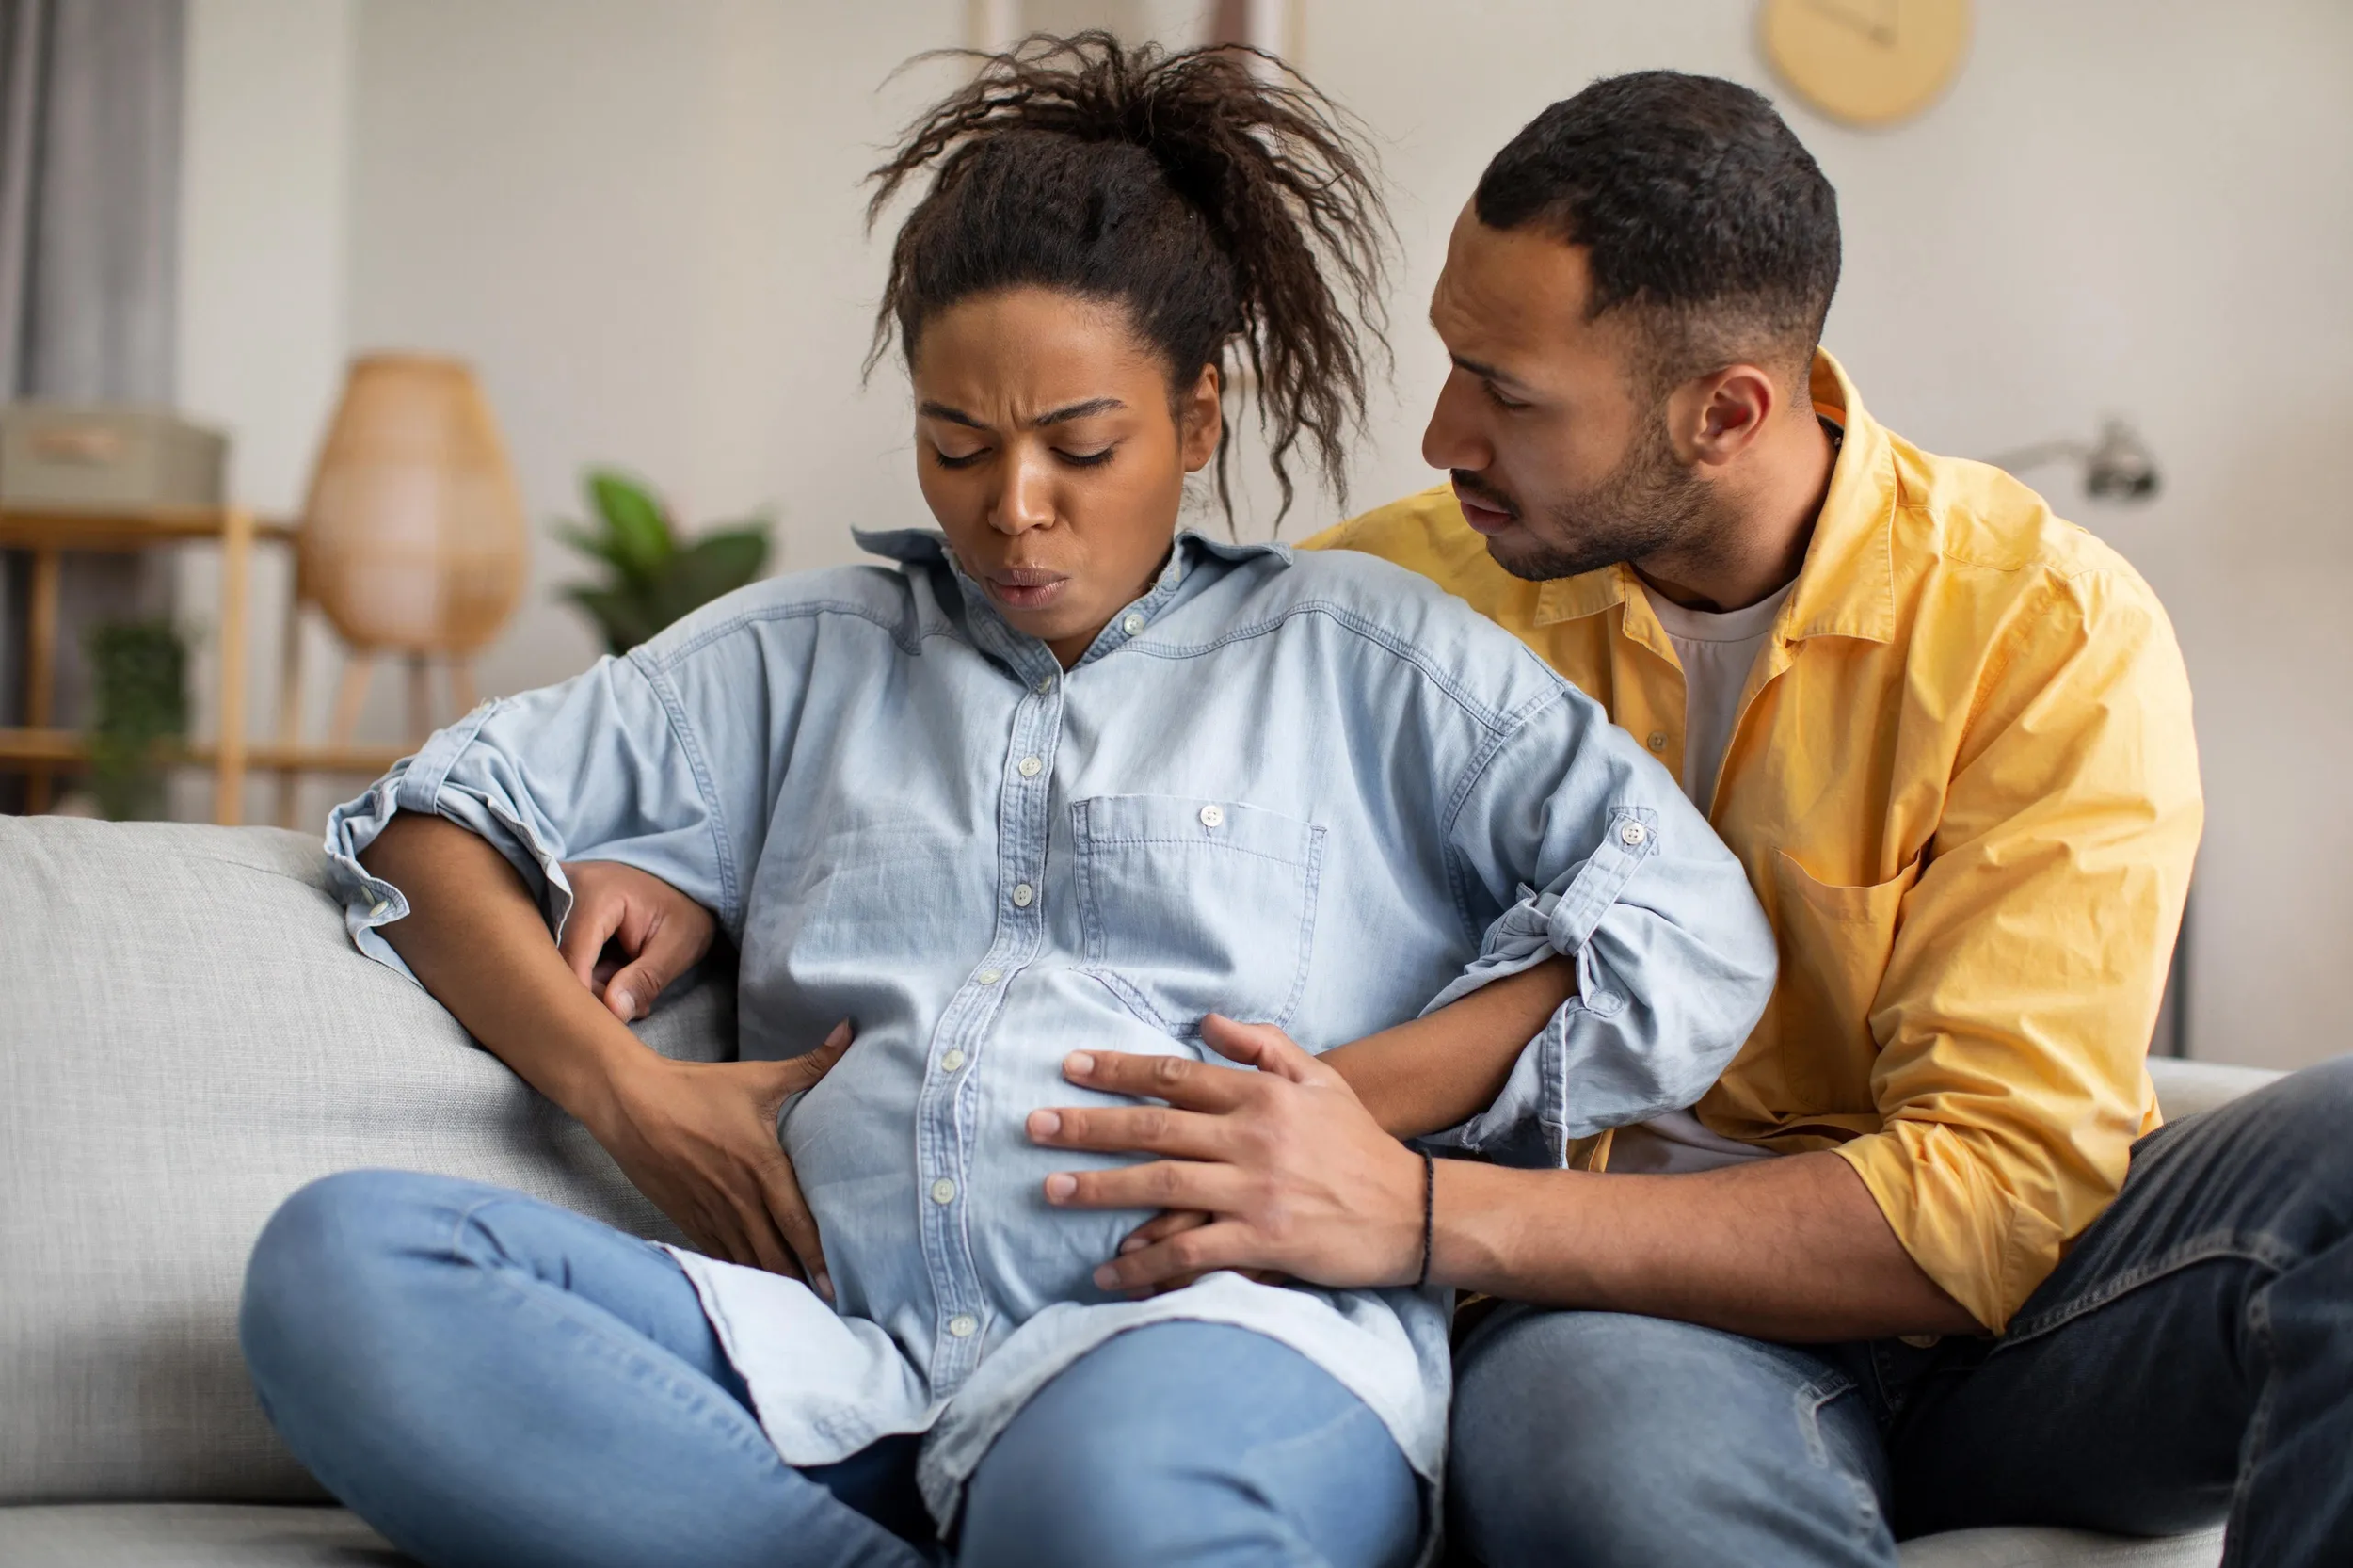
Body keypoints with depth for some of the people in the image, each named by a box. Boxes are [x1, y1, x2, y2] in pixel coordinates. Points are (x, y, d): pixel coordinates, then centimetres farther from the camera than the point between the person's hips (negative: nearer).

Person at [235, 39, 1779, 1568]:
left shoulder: (1357, 650, 19)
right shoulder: (805, 652, 28)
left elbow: (1695, 931, 8)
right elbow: (428, 820, 24)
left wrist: (1362, 1100, -4)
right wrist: (623, 1090, 6)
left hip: (1216, 1337, -4)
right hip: (840, 1360, 5)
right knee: (334, 1265, -25)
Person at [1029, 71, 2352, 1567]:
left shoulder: (2049, 629, -10)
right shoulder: (1400, 590, -1)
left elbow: (1986, 1197, -18)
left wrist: (1418, 1210, -26)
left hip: (2007, 1292, 1)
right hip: (1624, 1311, -1)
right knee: (1577, 1423, -40)